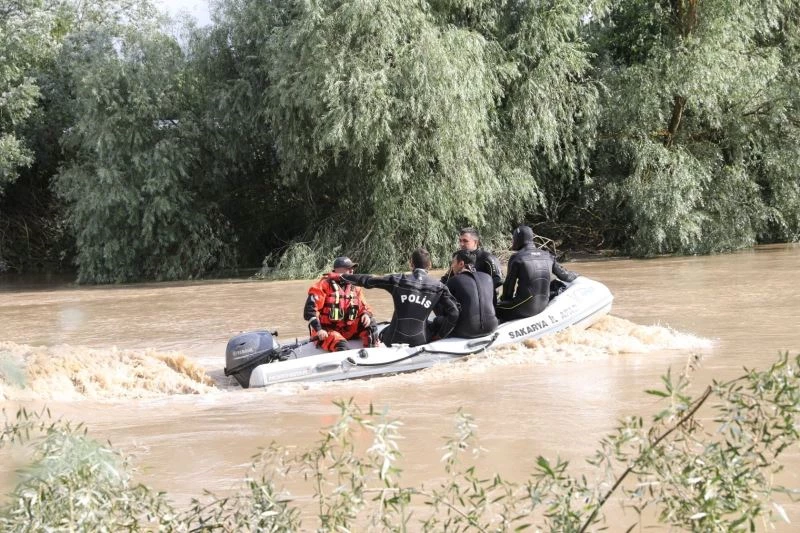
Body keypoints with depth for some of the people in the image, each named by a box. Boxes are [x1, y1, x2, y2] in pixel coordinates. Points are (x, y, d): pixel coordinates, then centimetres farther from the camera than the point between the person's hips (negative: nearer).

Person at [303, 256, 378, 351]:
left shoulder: (355, 288, 10)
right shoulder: (324, 285, -9)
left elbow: (364, 307, 16)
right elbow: (310, 307, -15)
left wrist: (366, 315, -10)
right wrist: (318, 329, -22)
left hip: (346, 330, 6)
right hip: (326, 331, -6)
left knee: (370, 323, -12)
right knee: (342, 347, -34)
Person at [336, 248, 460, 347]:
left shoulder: (398, 280, -2)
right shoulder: (438, 286, -3)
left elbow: (368, 281, 9)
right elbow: (453, 313, -6)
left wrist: (343, 276, 25)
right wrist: (439, 335, 7)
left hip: (394, 340, 2)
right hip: (420, 341, -2)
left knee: (382, 330, 35)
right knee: (440, 321, 22)